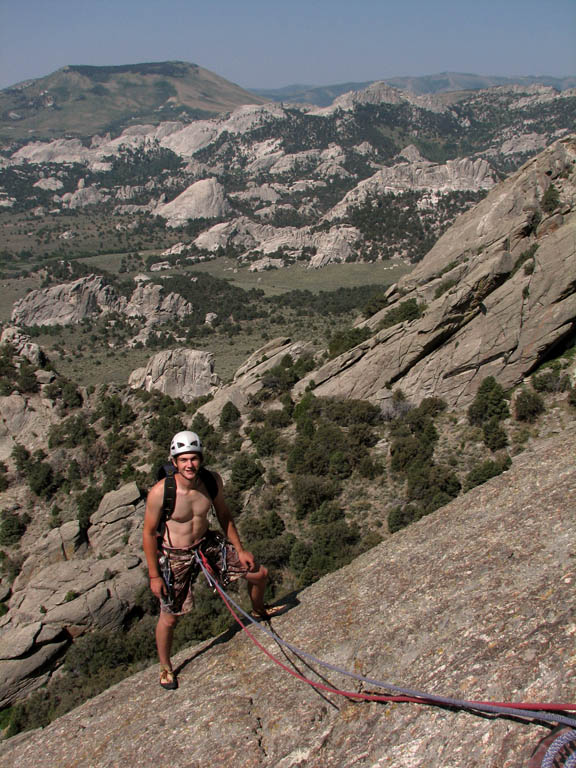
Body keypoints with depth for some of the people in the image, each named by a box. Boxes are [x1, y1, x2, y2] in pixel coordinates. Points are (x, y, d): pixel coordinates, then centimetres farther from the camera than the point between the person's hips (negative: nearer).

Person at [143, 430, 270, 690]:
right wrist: (154, 575, -11)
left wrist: (239, 549, 5)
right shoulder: (159, 493, -28)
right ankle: (165, 667, 36)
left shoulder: (212, 481, -16)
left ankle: (258, 612, 43)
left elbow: (224, 515, 2)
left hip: (207, 544, 4)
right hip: (175, 557, -4)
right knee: (169, 617, 6)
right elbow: (149, 533, -15)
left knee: (260, 574, 9)